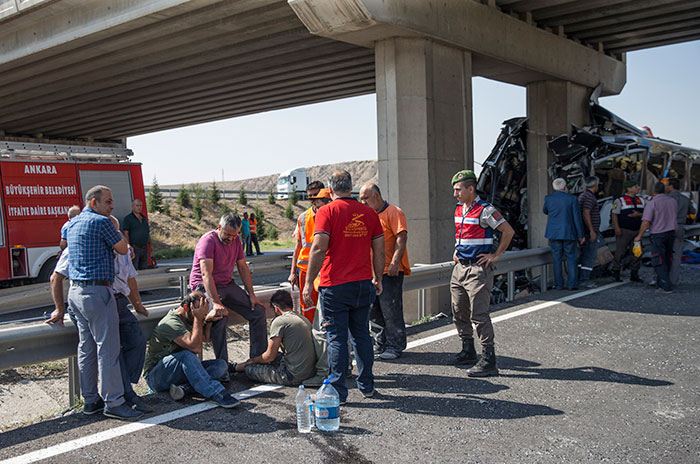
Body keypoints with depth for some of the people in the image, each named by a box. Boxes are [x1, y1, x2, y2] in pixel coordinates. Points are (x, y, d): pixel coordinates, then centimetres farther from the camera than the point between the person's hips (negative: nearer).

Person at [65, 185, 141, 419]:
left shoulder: (74, 223, 18)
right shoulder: (102, 222, -12)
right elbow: (123, 249, -3)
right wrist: (116, 233, 11)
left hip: (75, 292, 10)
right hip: (96, 291, -9)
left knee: (86, 347, 13)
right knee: (108, 348, -5)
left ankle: (91, 400, 20)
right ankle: (113, 403, -2)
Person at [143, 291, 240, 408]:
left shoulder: (188, 319, 9)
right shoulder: (171, 323, -21)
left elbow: (205, 338, 25)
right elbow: (196, 347, -32)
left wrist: (208, 320, 8)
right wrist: (198, 319, -28)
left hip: (182, 369, 9)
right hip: (156, 376, -8)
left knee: (221, 365, -11)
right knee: (187, 354, -38)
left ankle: (184, 388, -30)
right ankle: (216, 393, -42)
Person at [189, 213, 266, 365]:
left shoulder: (236, 240, 3)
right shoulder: (208, 240, -20)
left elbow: (243, 268, 10)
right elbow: (206, 274, -30)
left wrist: (252, 295, 1)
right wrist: (216, 303, -40)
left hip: (228, 284, 7)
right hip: (205, 287, -7)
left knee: (258, 311, -5)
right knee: (220, 316, -34)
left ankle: (258, 358, 3)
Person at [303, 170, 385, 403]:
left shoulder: (327, 211, -7)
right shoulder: (369, 212, 6)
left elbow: (319, 249, -16)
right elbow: (379, 250, 9)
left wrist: (309, 283, -11)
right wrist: (377, 279, 20)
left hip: (335, 286, -4)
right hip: (364, 284, 5)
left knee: (337, 338, 2)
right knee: (362, 334, 15)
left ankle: (338, 391, 7)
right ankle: (366, 386, 24)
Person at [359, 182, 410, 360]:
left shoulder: (394, 212, -6)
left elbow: (401, 238, -14)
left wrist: (395, 262, -22)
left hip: (390, 271, -8)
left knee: (391, 310, -5)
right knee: (374, 311, 10)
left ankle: (395, 347, 4)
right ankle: (380, 345, 21)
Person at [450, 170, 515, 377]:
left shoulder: (485, 210, -13)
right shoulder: (458, 209, 12)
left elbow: (508, 231, -12)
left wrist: (496, 255, -10)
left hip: (478, 269, -8)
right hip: (459, 267, 8)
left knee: (479, 315, -9)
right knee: (459, 313, 14)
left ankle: (488, 361, -5)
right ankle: (468, 351, 29)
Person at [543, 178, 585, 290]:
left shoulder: (548, 198, -2)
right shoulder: (572, 199, -6)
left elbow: (545, 211, 18)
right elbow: (577, 218, -6)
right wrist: (580, 235, 1)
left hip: (554, 233, 1)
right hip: (569, 233, -1)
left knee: (557, 259, 7)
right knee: (571, 258, 8)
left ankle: (559, 284, 7)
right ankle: (571, 284, 3)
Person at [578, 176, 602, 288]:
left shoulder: (583, 195, 16)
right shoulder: (589, 196, -15)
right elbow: (586, 214, -24)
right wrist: (592, 231, -24)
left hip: (585, 232, 10)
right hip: (590, 231, -10)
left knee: (584, 255, 12)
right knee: (590, 255, -9)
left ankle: (581, 278, 14)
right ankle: (584, 279, -11)